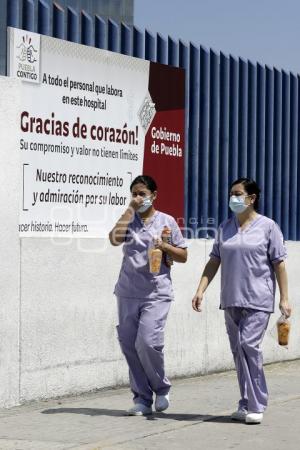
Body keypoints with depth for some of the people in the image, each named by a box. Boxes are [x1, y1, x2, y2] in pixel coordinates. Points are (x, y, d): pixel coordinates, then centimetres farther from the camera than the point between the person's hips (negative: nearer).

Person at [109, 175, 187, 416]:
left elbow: (183, 256, 8)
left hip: (156, 293, -3)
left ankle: (162, 388, 10)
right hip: (128, 291, 3)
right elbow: (114, 238, -11)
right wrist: (130, 209, -8)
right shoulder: (129, 219, 10)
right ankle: (142, 399, 13)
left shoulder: (166, 221, 5)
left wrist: (164, 246, -10)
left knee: (147, 342, -15)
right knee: (128, 344, 2)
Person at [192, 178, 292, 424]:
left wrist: (284, 298, -7)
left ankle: (256, 405, -7)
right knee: (238, 350, 7)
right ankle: (248, 404, 16)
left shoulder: (268, 226, -1)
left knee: (248, 345, -16)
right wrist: (201, 290, 2)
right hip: (231, 300, 5)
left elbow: (279, 264, -3)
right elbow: (214, 261, 11)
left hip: (258, 300, -5)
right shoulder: (225, 228, 12)